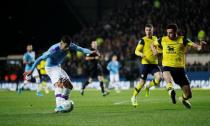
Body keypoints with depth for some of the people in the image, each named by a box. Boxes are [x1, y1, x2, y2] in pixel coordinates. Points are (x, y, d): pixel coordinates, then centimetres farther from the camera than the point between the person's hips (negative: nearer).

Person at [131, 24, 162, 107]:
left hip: (154, 63, 4)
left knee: (159, 77, -20)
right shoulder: (143, 40, -5)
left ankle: (148, 87, 8)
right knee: (142, 81, -4)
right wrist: (141, 54, -29)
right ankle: (134, 97, 16)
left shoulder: (155, 39, 11)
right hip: (145, 63, -4)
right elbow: (136, 51, -8)